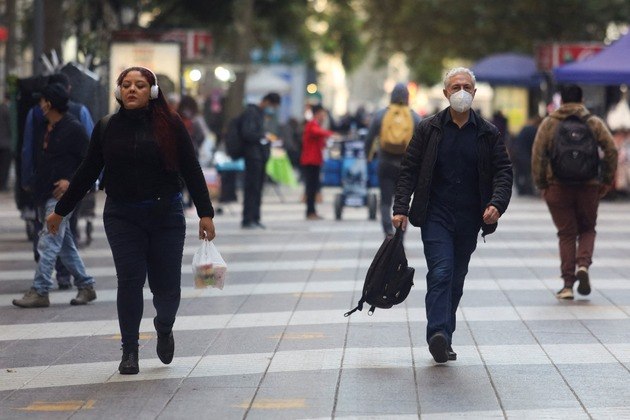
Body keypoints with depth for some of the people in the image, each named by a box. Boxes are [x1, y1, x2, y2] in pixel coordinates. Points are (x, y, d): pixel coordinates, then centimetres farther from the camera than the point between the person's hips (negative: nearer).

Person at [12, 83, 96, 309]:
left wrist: (70, 181, -19)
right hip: (45, 195, 9)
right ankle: (86, 286, 19)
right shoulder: (49, 128, 15)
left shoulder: (73, 128, -11)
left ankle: (40, 292, -12)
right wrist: (36, 185, 12)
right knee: (65, 244, 12)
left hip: (61, 195, -9)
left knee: (48, 243, -12)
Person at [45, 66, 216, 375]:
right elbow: (87, 173, 12)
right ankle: (129, 350, 7)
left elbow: (191, 171, 0)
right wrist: (60, 210, 14)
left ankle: (164, 328, 34)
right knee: (129, 282, -7)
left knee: (167, 285, 1)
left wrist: (205, 213, -4)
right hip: (122, 217, 1)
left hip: (166, 214, -1)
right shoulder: (106, 128, 4)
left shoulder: (170, 125, 0)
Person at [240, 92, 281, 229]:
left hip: (262, 155, 9)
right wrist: (265, 136, -18)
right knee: (252, 188, -10)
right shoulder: (251, 113, -9)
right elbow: (246, 134, -18)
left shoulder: (264, 115, 20)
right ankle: (248, 220, -9)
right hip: (253, 155, -9)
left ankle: (255, 219, 13)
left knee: (258, 188, 9)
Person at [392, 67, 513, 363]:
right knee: (440, 272, -17)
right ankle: (439, 334, -26)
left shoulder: (488, 134, 6)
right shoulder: (428, 130, 2)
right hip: (436, 216, -3)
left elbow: (503, 171, 4)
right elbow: (409, 170, 2)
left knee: (456, 279, 9)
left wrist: (497, 203, -14)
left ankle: (443, 339, 17)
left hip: (470, 220, 3)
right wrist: (401, 208, -8)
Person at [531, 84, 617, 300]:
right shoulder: (594, 123, 5)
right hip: (589, 186, 0)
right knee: (587, 229, 17)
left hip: (558, 187, 0)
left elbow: (537, 154, -4)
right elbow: (611, 150, -2)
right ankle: (583, 265, -9)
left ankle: (568, 284, 2)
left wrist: (541, 185, 1)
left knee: (567, 234, 6)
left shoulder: (549, 123, 3)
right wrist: (607, 181, 5)